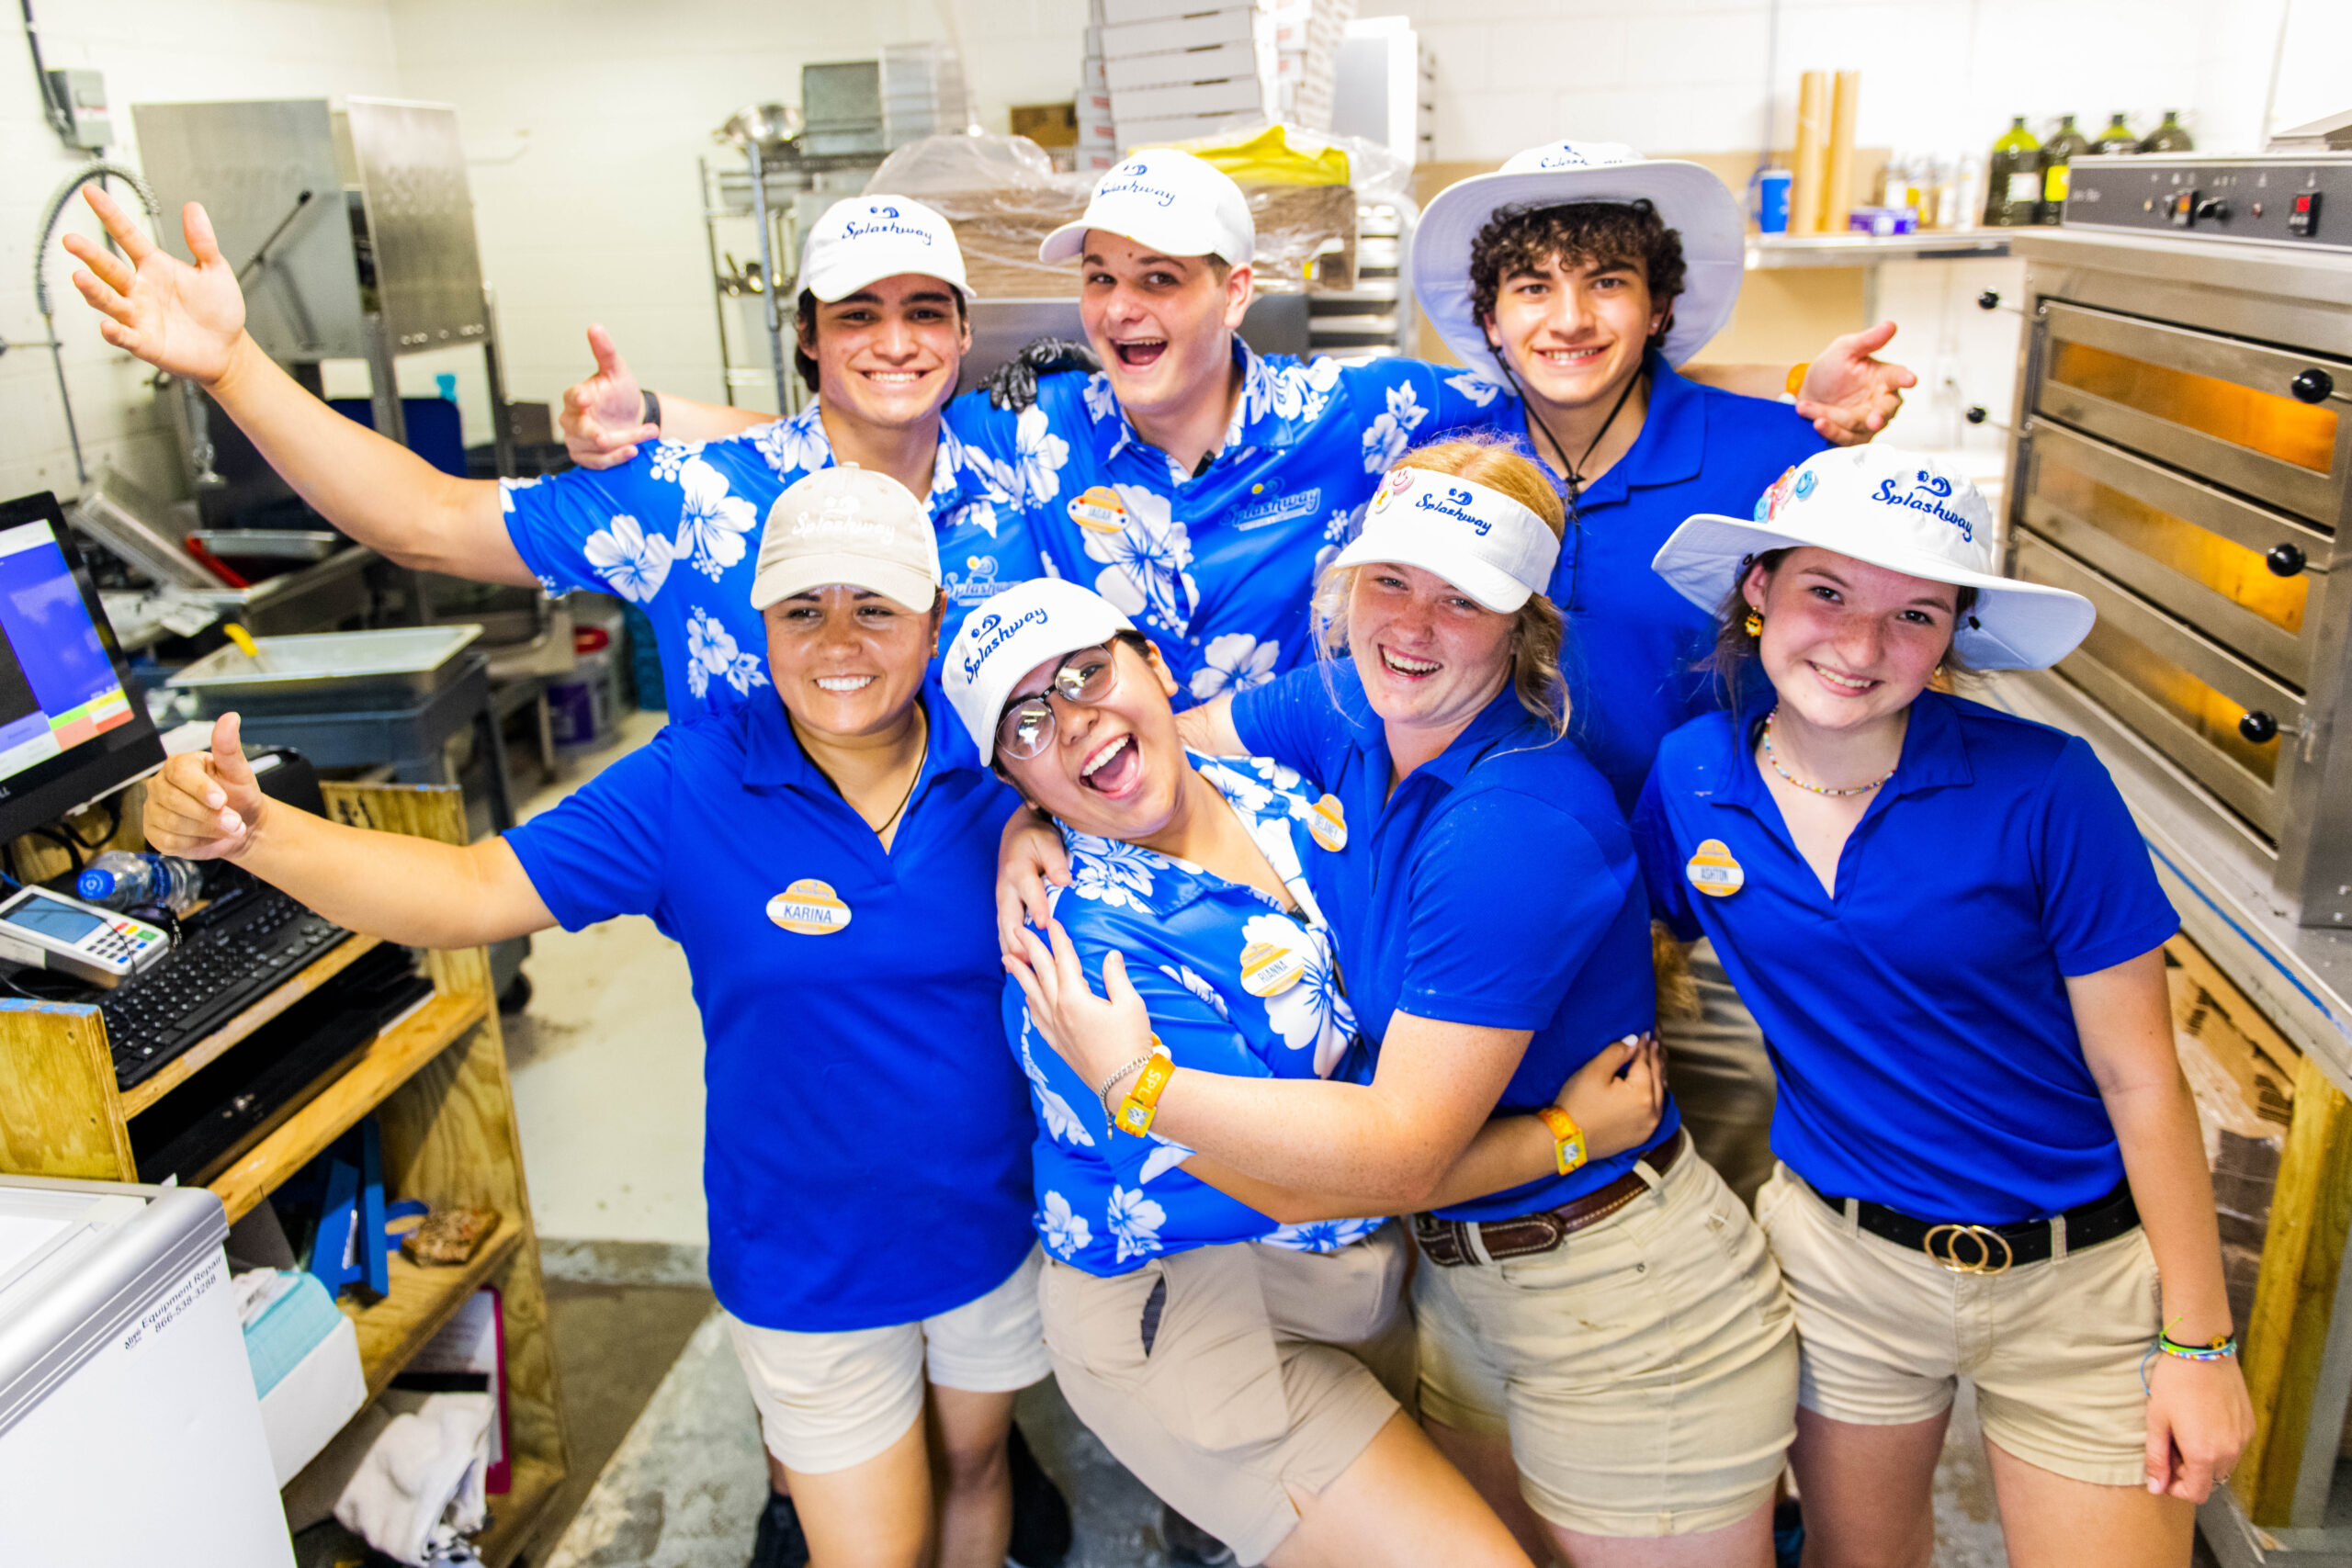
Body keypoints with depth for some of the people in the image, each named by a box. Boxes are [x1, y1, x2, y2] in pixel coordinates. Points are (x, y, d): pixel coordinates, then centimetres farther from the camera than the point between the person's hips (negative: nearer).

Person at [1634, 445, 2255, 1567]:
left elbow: (2140, 1078, -13)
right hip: (1839, 1260, 3)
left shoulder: (2044, 790, -19)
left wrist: (2199, 1342, -8)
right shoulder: (1694, 773, -9)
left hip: (2078, 1278, -2)